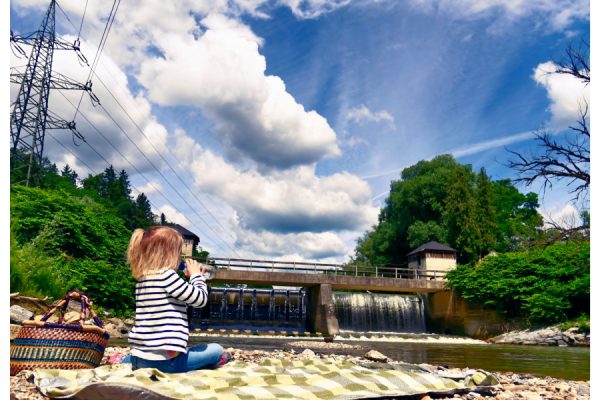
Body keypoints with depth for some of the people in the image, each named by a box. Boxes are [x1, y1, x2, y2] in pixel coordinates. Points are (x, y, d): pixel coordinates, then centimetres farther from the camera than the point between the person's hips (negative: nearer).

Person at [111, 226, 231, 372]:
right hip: (164, 360, -8)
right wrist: (196, 275, 5)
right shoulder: (167, 276, -15)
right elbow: (200, 299, -10)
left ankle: (124, 359, 34)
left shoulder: (142, 280, 10)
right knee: (217, 349, 6)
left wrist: (188, 277, 18)